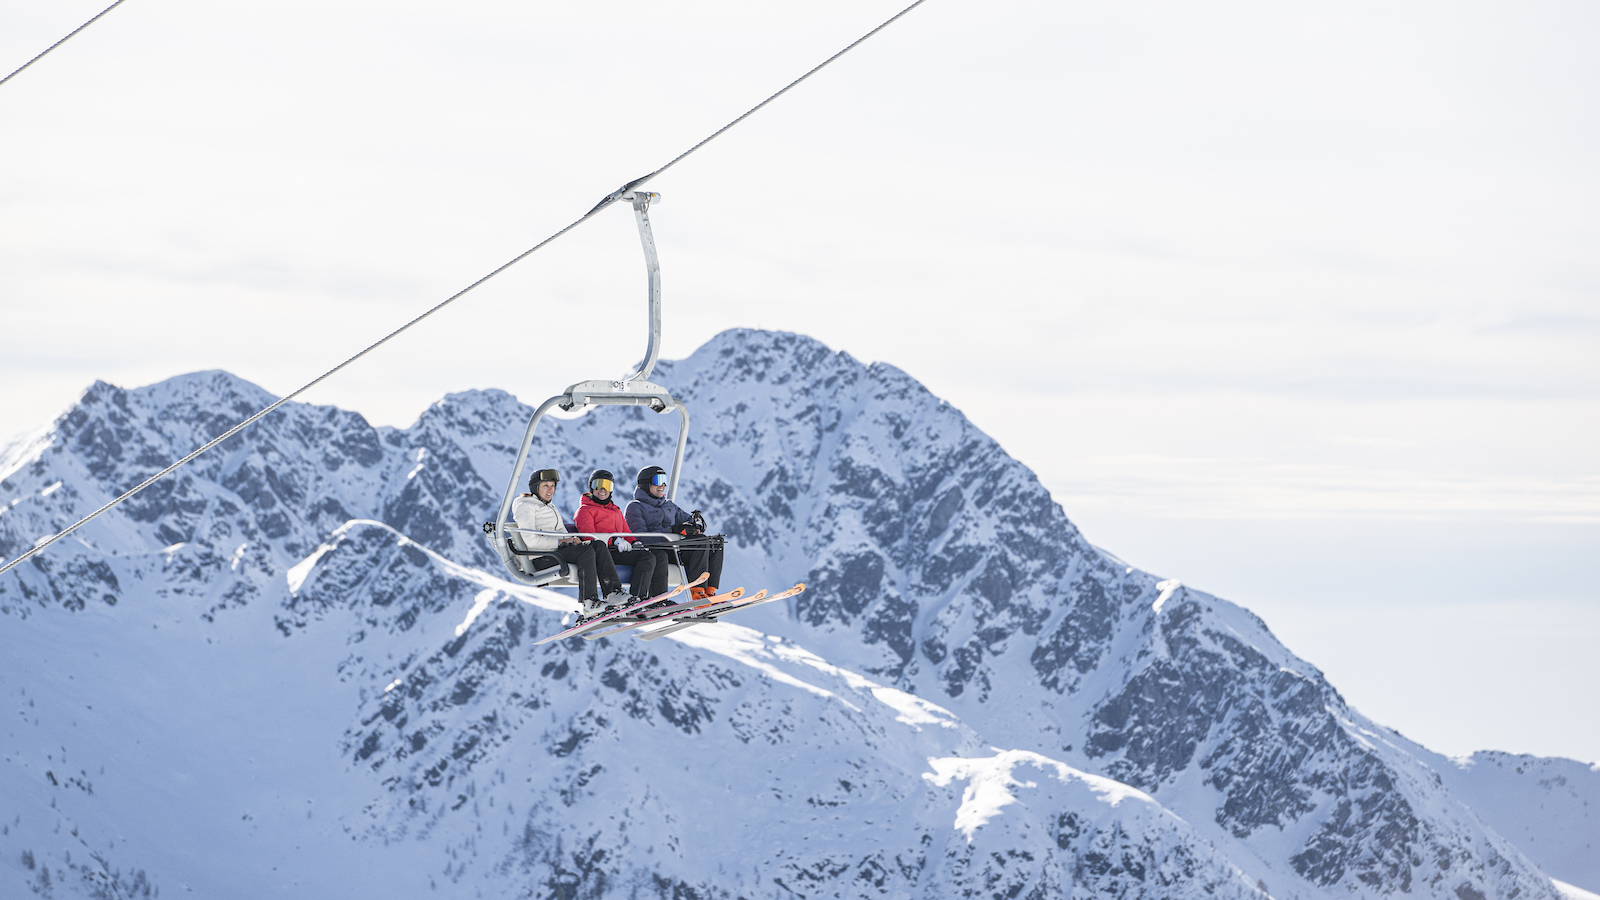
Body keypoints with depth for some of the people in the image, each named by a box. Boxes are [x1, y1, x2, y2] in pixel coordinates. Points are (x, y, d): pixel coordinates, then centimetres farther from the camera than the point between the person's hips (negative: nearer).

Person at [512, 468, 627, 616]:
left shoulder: (549, 507, 26)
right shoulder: (525, 506, -4)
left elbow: (561, 531, 23)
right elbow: (531, 541, -15)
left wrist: (572, 538, -1)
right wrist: (560, 542, -16)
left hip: (556, 548, 9)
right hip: (539, 556, -9)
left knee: (598, 545, -14)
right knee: (586, 551, -29)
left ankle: (613, 592, -24)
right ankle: (588, 602, -35)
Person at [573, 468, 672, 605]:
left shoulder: (616, 510, 33)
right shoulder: (585, 510, 7)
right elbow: (588, 535, -9)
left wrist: (634, 543, 6)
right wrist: (615, 540, -21)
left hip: (620, 549, 8)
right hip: (605, 551, -8)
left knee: (661, 555, -9)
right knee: (648, 557, -28)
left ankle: (659, 597, -16)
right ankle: (636, 596, -37)